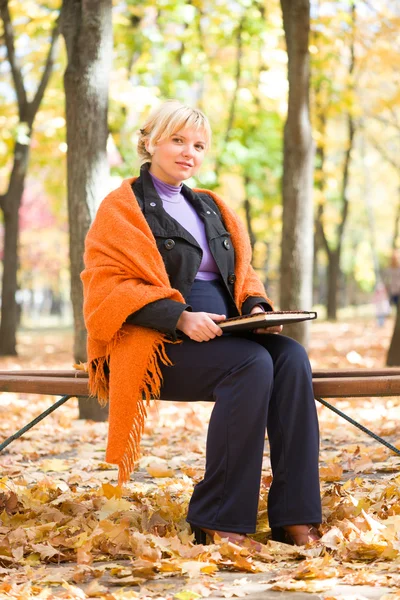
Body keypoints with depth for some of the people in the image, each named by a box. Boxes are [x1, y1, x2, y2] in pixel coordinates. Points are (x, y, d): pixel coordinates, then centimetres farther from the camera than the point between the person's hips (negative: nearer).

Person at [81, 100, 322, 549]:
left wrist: (256, 307, -1)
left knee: (292, 358, -24)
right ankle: (218, 523, -28)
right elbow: (107, 289, -8)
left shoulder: (210, 208, 23)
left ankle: (295, 519, -28)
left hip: (219, 335, 6)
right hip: (156, 344, -6)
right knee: (253, 365, -32)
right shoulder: (121, 208, 2)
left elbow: (241, 274, 24)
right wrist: (180, 318, -20)